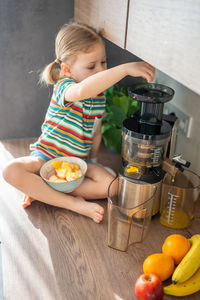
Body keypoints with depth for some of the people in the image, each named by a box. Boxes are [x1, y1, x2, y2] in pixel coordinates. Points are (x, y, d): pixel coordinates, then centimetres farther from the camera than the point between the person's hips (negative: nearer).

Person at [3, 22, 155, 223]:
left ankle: (40, 192, -15)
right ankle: (74, 203, -24)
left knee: (109, 185, -21)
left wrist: (92, 161, 4)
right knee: (12, 171, -32)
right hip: (47, 156, -4)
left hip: (78, 162, 5)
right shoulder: (64, 87, -19)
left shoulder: (99, 97, 2)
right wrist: (125, 68, -50)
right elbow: (82, 91, -46)